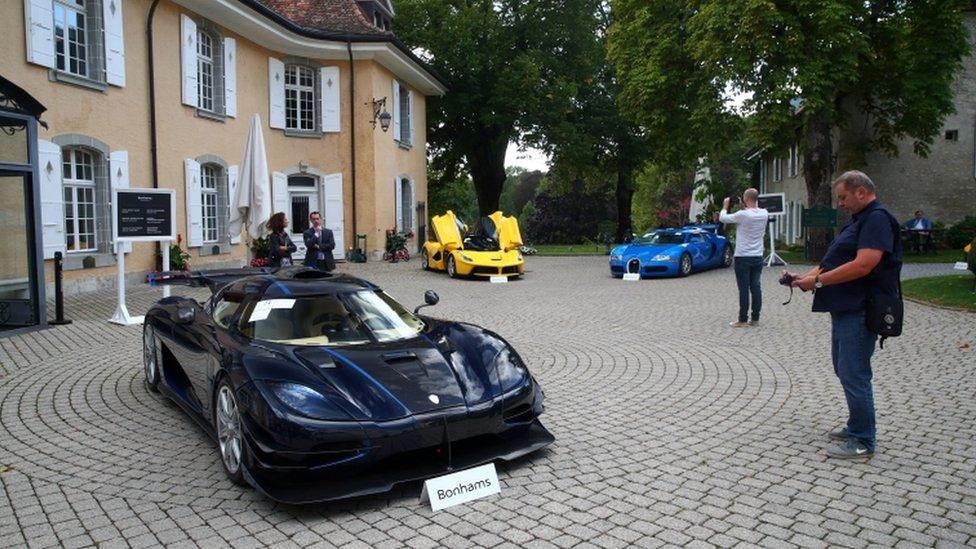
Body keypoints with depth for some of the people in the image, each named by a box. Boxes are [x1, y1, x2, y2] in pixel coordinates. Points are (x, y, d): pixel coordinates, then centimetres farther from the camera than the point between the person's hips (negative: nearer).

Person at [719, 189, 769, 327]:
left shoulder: (743, 215, -18)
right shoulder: (764, 214, 0)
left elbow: (722, 218, -7)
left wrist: (725, 205, 10)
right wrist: (744, 206, 18)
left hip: (743, 258, -6)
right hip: (758, 257, 6)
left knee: (744, 289, -3)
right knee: (756, 288, 9)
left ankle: (743, 320, 1)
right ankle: (755, 319, 14)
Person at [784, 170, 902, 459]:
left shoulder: (877, 218, -14)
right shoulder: (858, 219, 19)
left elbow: (863, 265, -25)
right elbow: (832, 261, 20)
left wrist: (818, 280, -20)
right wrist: (804, 276, 5)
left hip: (860, 311, -11)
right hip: (845, 308, 11)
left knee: (854, 375, -6)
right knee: (844, 369, 18)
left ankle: (862, 441, 4)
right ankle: (857, 426, 32)